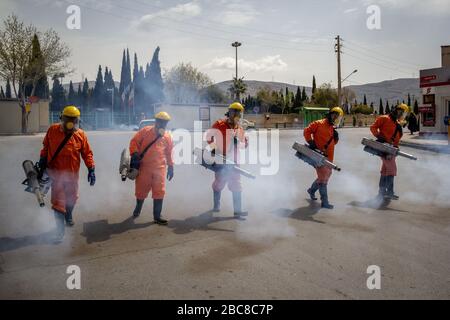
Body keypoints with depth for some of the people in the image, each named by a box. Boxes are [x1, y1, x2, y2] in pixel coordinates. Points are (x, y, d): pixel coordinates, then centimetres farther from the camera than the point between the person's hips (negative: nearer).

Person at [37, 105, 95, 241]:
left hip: (72, 173, 2)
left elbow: (87, 153, -1)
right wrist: (42, 165, 4)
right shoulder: (52, 130, -5)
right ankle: (60, 227, 5)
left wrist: (91, 169, -7)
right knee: (58, 202, -4)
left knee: (72, 198, 20)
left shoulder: (81, 135, -5)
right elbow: (45, 148, 5)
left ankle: (68, 215, 48)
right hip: (56, 172, -2)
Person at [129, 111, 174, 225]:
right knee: (141, 190, 10)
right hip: (144, 167, -1)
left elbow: (169, 153, 15)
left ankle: (157, 216, 8)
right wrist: (134, 153, -15)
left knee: (159, 192, -2)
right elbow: (134, 141, -1)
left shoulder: (167, 136, 7)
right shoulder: (145, 131, -2)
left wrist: (170, 166, 14)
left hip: (160, 168, 2)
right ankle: (138, 208, 40)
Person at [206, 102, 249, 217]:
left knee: (236, 186, 2)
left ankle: (237, 210, 5)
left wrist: (238, 142, -9)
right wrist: (213, 148, -6)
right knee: (219, 183, 9)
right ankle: (216, 206, 27)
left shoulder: (240, 129, 10)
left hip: (233, 161, 5)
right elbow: (209, 136, 0)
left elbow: (244, 144, 13)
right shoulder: (219, 124, -7)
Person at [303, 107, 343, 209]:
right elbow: (307, 131, -10)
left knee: (326, 175, 19)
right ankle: (325, 202, -2)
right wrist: (310, 142, -18)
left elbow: (333, 143, 18)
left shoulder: (333, 129, 15)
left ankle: (312, 190, 42)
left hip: (328, 157, 9)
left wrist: (336, 138, -1)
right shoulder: (319, 124, -8)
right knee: (323, 176, -8)